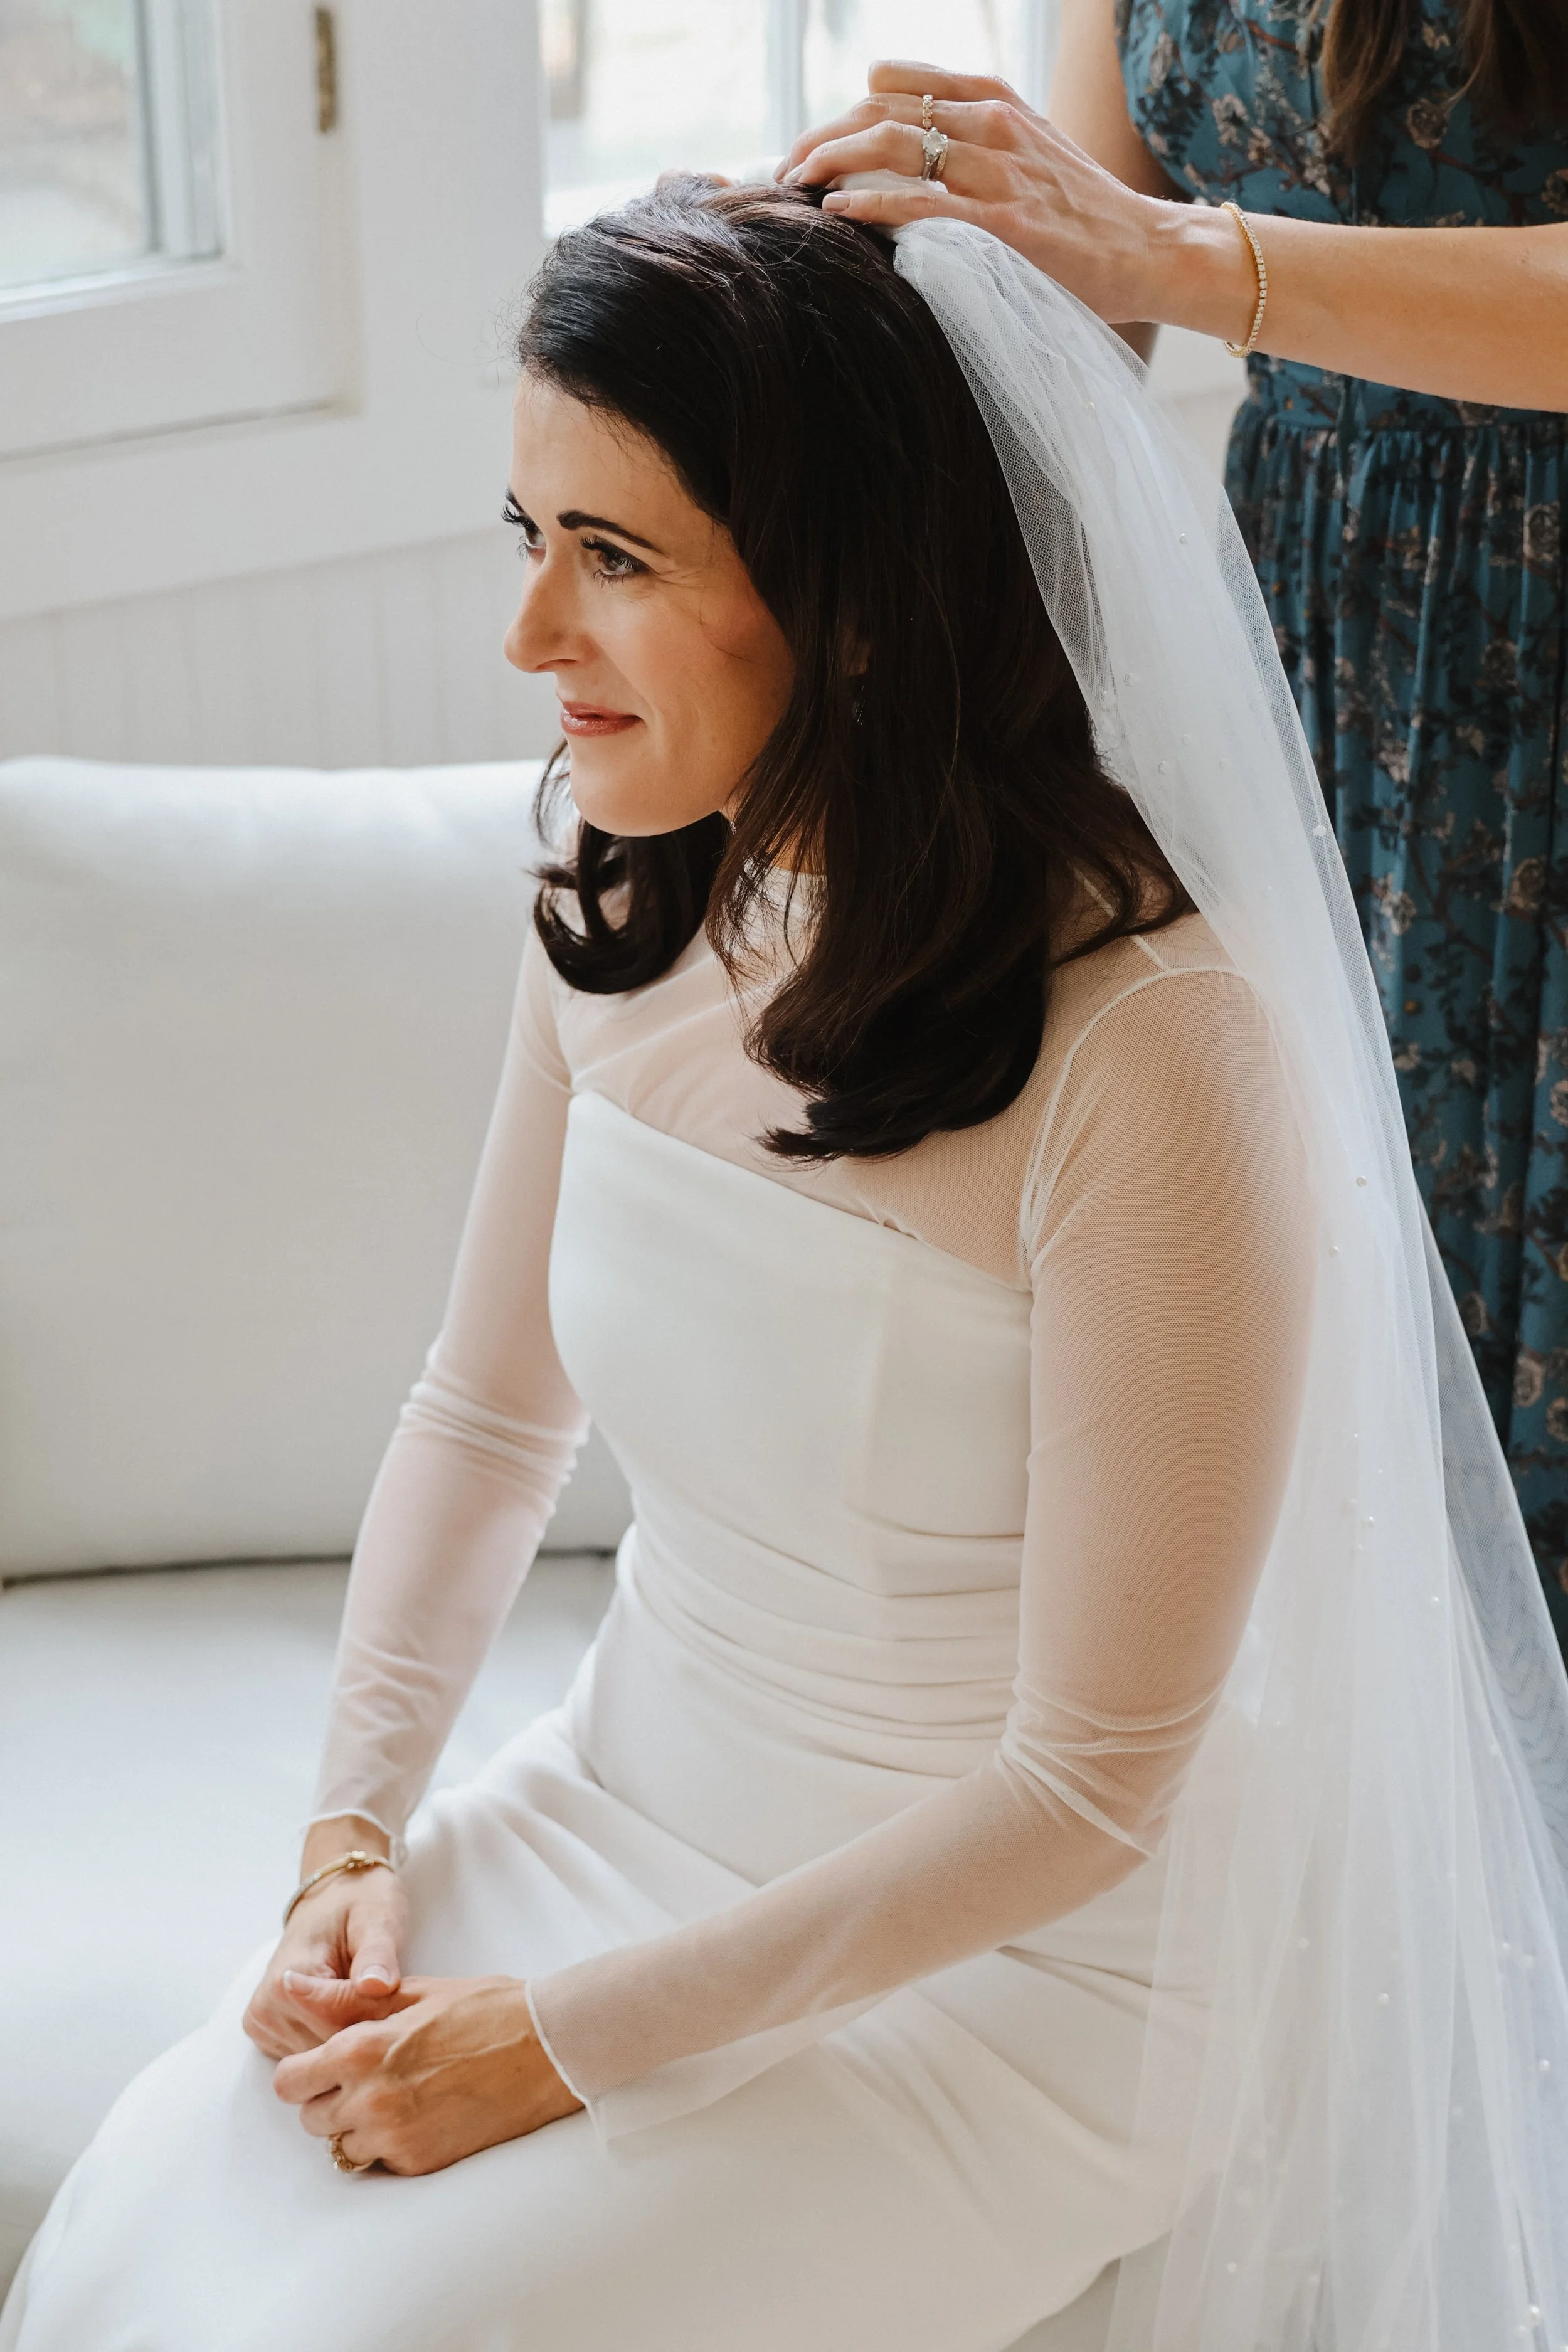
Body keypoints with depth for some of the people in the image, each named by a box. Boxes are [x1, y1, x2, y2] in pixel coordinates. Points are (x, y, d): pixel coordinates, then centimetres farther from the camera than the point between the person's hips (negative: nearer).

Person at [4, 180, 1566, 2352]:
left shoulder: (1155, 1052, -26)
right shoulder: (628, 897, -4)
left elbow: (1087, 1786, -20)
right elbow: (487, 1416, 9)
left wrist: (571, 2042, -17)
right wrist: (357, 1834, -4)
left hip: (1008, 1979, -5)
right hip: (619, 1818, 6)